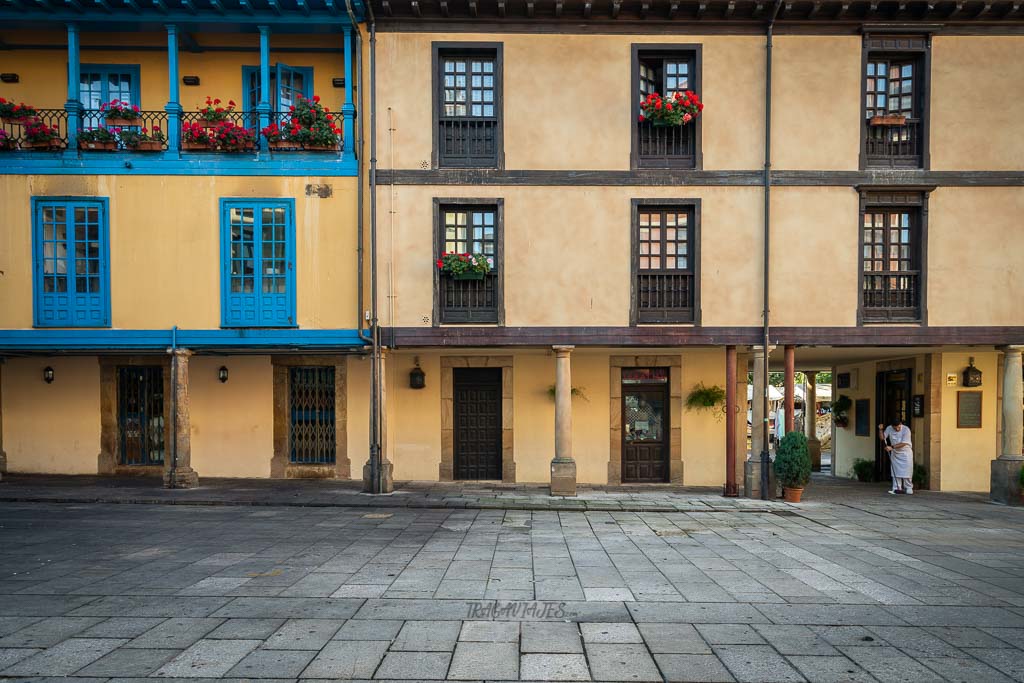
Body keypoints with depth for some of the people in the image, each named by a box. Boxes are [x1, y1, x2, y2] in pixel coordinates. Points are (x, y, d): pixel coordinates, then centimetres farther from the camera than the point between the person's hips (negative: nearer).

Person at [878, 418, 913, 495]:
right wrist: (880, 430, -19)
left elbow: (903, 443, -24)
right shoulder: (889, 428, -7)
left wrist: (892, 447, -28)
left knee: (907, 471, -3)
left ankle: (909, 488, 8)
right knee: (895, 471, 4)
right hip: (894, 453, 4)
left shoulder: (906, 429, -20)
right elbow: (882, 438, -3)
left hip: (906, 453, -4)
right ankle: (897, 488, 9)